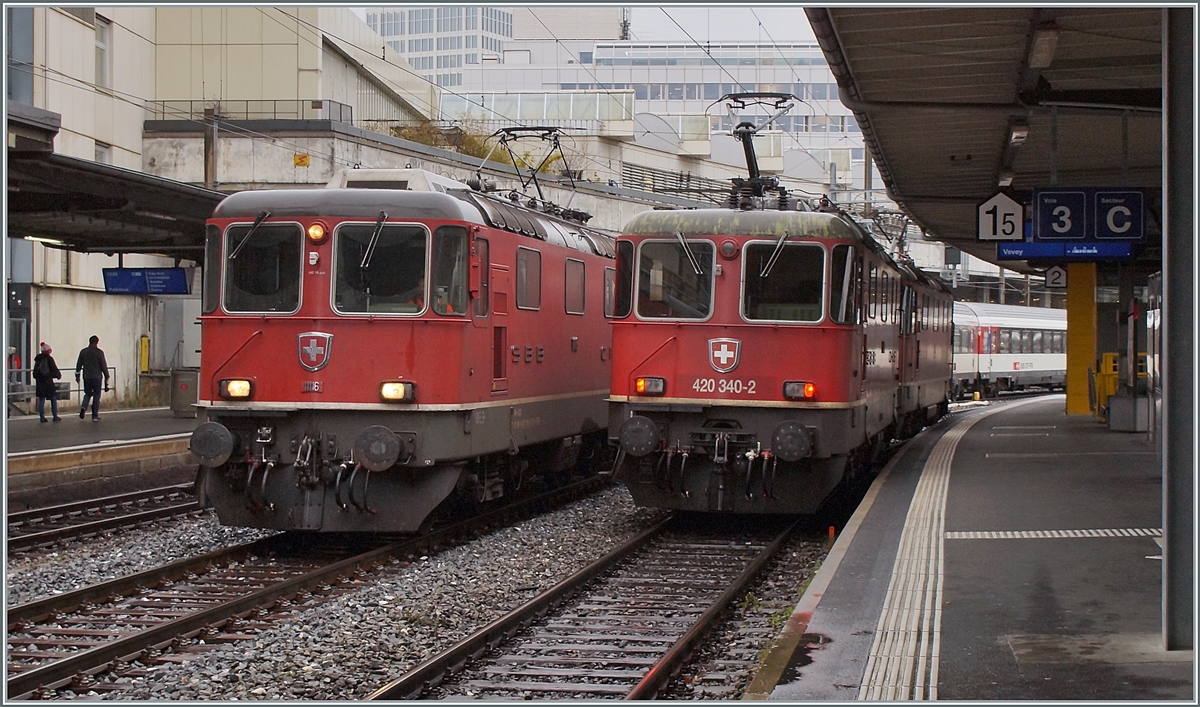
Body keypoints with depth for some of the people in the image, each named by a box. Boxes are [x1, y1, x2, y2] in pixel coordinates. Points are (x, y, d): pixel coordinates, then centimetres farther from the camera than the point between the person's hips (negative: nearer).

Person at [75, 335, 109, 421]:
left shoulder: (83, 352, 5)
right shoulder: (99, 352, -8)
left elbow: (79, 365, 10)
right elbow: (103, 365, -7)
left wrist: (77, 375, 19)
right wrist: (106, 376, 0)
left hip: (86, 377, 4)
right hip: (97, 377, -3)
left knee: (88, 393, 17)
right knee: (96, 395, 4)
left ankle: (84, 407, -9)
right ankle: (95, 415, 4)